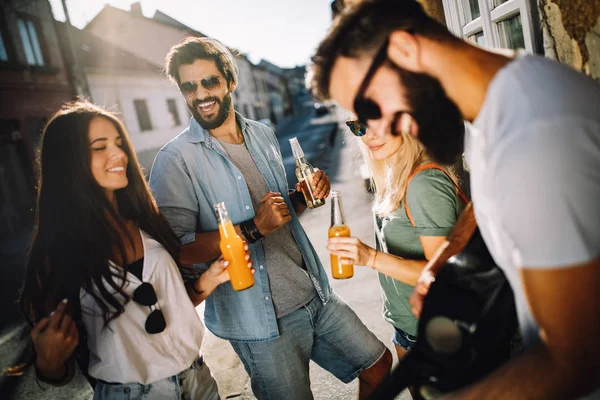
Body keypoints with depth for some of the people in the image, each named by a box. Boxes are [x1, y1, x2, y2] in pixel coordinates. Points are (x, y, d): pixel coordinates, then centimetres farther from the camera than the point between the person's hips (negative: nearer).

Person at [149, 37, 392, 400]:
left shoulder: (264, 135, 8)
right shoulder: (175, 160, -12)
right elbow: (174, 249, -18)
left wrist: (305, 196, -2)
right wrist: (253, 228, -26)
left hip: (315, 294, 6)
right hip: (260, 319, -6)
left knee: (378, 364, 17)